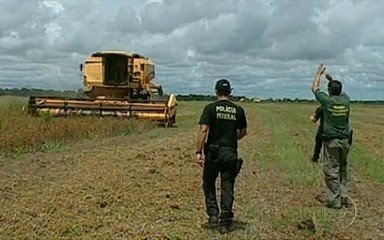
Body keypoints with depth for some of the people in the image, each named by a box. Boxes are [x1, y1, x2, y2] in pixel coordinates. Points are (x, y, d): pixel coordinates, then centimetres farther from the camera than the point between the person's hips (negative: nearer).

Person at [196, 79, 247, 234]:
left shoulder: (210, 108, -5)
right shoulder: (238, 110, 4)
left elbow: (203, 130, -13)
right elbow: (243, 132, 14)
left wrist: (199, 152, -11)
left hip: (213, 152, -2)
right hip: (230, 153, 2)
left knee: (209, 185, 16)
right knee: (227, 188, 8)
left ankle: (213, 215, 8)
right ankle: (225, 222, 11)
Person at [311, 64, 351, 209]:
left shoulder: (327, 100, -10)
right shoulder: (346, 100, 1)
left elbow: (314, 88, 7)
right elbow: (341, 91, 26)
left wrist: (319, 73, 18)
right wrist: (332, 80, 37)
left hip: (331, 141, -4)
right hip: (344, 140, 4)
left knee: (332, 171, -1)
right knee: (343, 169, 12)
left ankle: (334, 201, 1)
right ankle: (344, 198, 13)